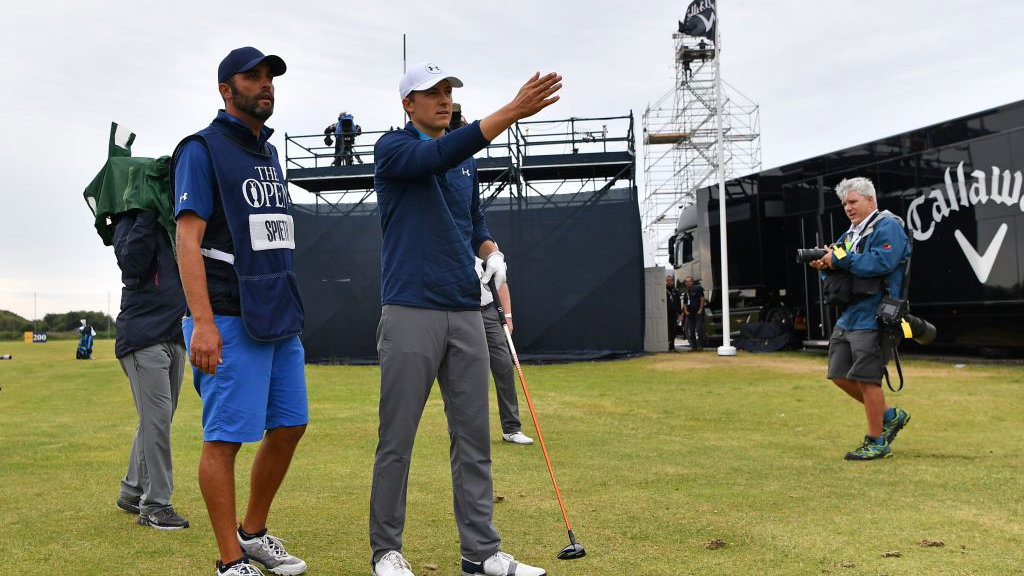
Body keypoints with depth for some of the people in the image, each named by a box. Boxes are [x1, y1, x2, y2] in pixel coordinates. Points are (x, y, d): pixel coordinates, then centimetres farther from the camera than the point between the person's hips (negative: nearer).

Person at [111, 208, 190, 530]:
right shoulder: (131, 219, -3)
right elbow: (131, 261, -20)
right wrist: (149, 213, -21)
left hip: (176, 336, 7)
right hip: (143, 336, -7)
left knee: (158, 419, 13)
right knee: (156, 418, -9)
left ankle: (132, 491, 25)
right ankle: (155, 504, -3)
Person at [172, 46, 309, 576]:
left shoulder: (268, 153, 19)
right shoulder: (203, 149, -4)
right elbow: (188, 239, -13)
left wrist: (289, 311, 15)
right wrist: (202, 323, -23)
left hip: (279, 318, 9)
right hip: (230, 319, -8)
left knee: (289, 426, 12)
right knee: (225, 437, -4)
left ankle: (254, 533, 28)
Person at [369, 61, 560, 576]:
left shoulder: (467, 164, 17)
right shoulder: (393, 147, -3)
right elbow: (438, 156, -23)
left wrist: (491, 251, 4)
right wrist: (512, 110, -31)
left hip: (466, 313, 6)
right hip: (411, 313, -6)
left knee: (473, 437, 7)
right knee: (396, 441, 0)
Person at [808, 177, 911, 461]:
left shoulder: (888, 227, -7)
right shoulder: (851, 233, 19)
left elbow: (880, 262, -23)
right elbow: (839, 269, 19)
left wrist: (840, 259, -17)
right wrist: (826, 266, -4)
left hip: (872, 317, -9)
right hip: (848, 316, 9)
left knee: (866, 379, -6)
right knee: (840, 374, 10)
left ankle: (876, 443, 6)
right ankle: (889, 416, 25)